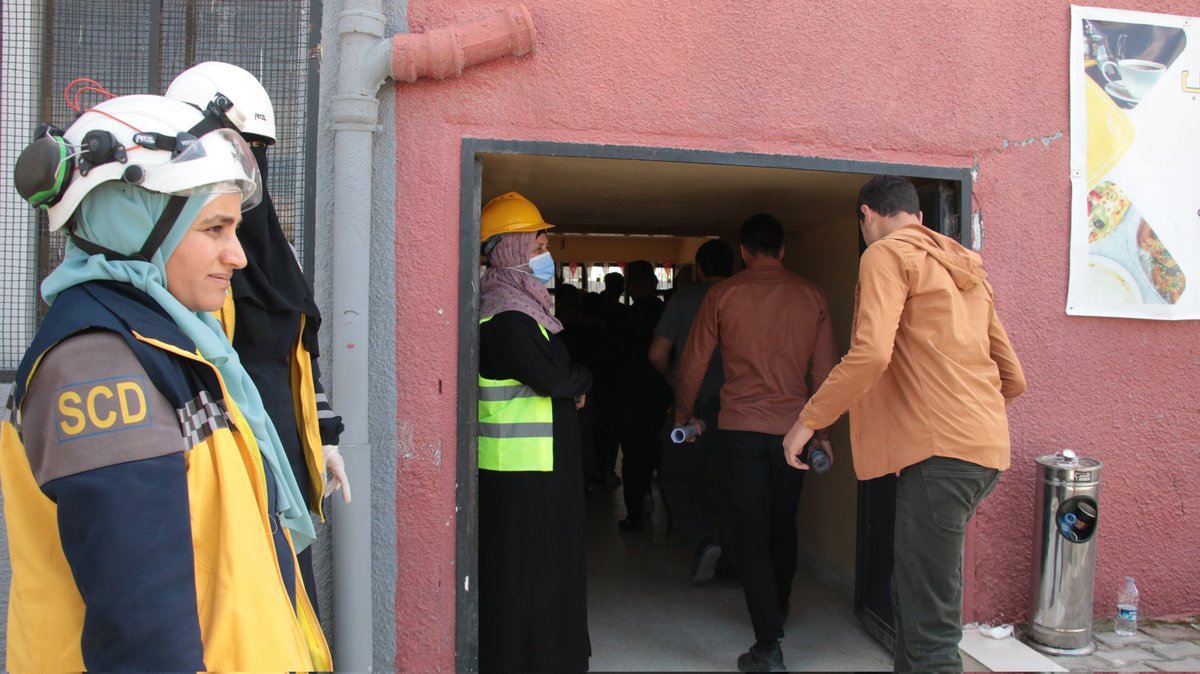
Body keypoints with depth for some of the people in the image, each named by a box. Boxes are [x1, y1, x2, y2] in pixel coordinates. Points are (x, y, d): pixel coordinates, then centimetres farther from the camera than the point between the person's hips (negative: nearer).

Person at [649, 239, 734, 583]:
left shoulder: (684, 298, -3)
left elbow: (657, 354, -5)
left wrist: (673, 379, 14)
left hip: (696, 406, -3)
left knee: (676, 477, 10)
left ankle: (702, 540, -10)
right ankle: (734, 560, 17)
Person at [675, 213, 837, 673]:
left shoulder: (723, 294, -3)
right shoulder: (811, 297, 2)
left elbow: (693, 362, 2)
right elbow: (824, 370, 4)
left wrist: (684, 413, 17)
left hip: (740, 428, -3)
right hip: (793, 428, 3)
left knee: (752, 534, 2)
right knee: (783, 525, 20)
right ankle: (778, 608, 41)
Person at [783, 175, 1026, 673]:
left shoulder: (888, 254, -2)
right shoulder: (966, 268, 23)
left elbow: (870, 353, -18)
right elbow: (1012, 378, 22)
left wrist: (808, 420, -9)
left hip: (940, 449, -9)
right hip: (986, 448, 9)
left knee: (928, 626, -6)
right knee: (914, 598, 17)